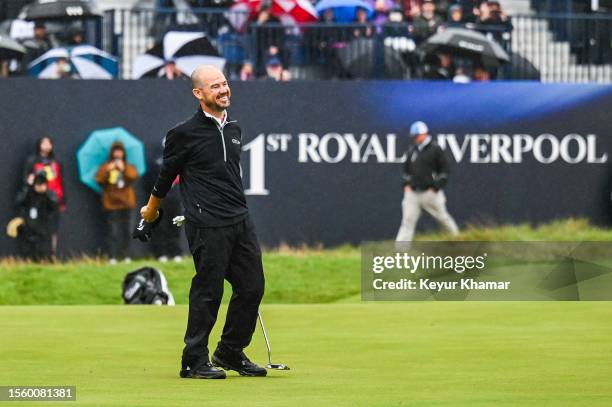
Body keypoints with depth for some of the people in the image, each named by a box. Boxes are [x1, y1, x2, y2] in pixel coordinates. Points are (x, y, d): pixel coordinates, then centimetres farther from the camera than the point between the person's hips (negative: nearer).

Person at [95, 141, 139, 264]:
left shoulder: (128, 167, 13)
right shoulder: (105, 167, 6)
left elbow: (134, 176, -7)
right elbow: (99, 180, -7)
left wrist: (124, 169, -18)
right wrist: (107, 171, -20)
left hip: (125, 203, 3)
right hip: (111, 204, -3)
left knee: (126, 231, 5)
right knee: (113, 231, -10)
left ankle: (125, 255, 12)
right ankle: (112, 257, -11)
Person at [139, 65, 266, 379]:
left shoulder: (234, 130, 15)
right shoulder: (186, 134, -7)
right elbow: (167, 174, 6)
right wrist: (151, 210, 17)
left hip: (240, 220, 7)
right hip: (207, 225, -7)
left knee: (252, 288, 6)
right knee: (208, 291, -5)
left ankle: (231, 352, 21)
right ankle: (194, 361, 4)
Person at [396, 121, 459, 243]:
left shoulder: (435, 149, -3)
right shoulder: (412, 150, 13)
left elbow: (444, 170, -3)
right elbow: (406, 169, 24)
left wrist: (436, 187, -10)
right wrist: (406, 184, 9)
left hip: (431, 192, -4)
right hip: (412, 192, 4)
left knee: (443, 217, 5)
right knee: (408, 220, -4)